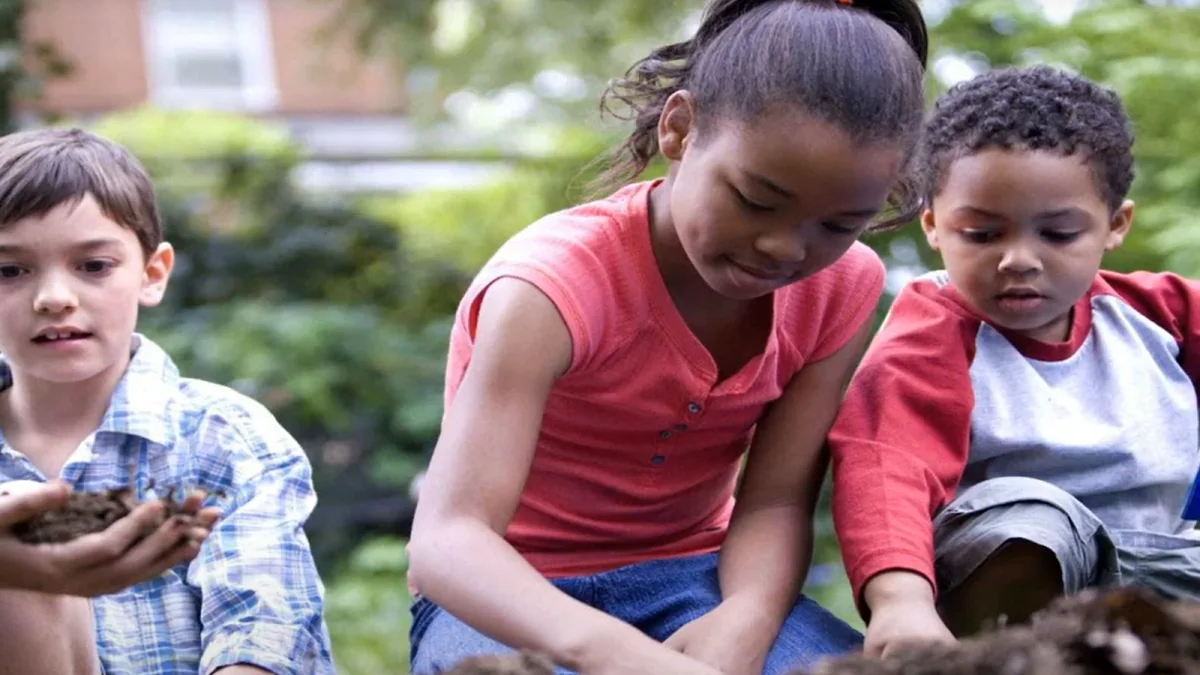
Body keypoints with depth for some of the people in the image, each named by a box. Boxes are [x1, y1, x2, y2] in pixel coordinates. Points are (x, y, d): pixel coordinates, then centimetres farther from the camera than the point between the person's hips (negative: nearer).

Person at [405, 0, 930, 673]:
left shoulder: (843, 286, -11)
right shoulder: (558, 283, -27)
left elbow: (775, 503, -13)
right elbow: (446, 537, -37)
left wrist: (745, 620, -36)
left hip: (687, 575, 3)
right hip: (522, 597, -2)